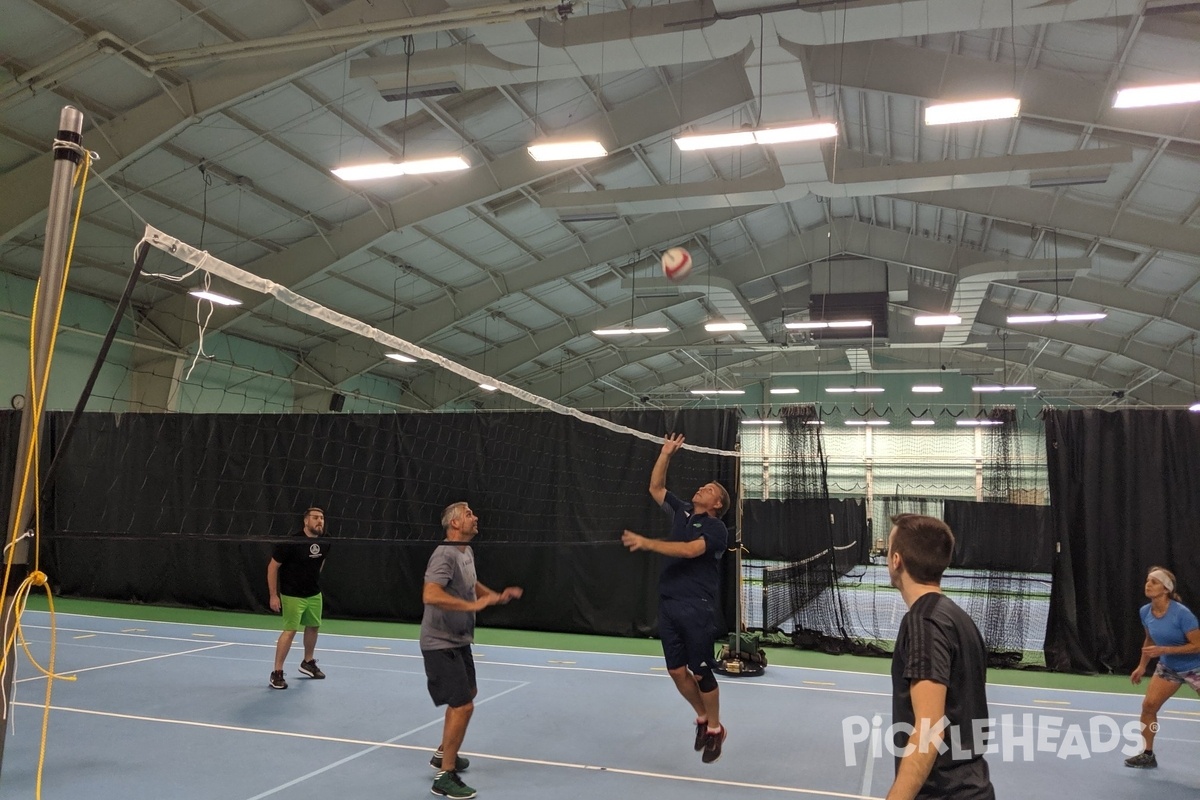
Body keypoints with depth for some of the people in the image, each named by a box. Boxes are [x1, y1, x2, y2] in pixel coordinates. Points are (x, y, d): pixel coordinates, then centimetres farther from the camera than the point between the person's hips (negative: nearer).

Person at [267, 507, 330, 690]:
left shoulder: (324, 545, -3)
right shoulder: (290, 544, -22)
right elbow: (272, 567, -14)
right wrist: (273, 595, -15)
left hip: (314, 595, 7)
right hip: (292, 596, -7)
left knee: (313, 626, 17)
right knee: (290, 631, -10)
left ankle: (307, 662, 39)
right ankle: (277, 673, 0)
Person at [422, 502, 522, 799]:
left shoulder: (467, 551, 7)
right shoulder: (445, 554, -23)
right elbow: (430, 595, -38)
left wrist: (498, 596, 13)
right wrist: (473, 605, -38)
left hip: (459, 640, 10)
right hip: (441, 644, -10)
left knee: (467, 694, 24)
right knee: (462, 706, -10)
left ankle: (443, 755, 40)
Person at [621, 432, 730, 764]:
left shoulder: (717, 528, -7)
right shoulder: (682, 511, 14)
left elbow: (690, 550, -23)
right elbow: (655, 488, 21)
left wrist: (646, 543, -26)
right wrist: (666, 454, 14)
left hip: (697, 608, -6)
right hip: (668, 605, 6)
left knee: (700, 672, 1)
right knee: (677, 671, 8)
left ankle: (715, 729, 23)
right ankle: (702, 717, 32)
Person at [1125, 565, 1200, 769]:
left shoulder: (1182, 613, -27)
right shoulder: (1145, 612, -8)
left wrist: (1164, 650, -30)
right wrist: (1142, 666, 7)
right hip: (1168, 667, 5)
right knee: (1148, 705, -4)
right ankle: (1147, 755, 9)